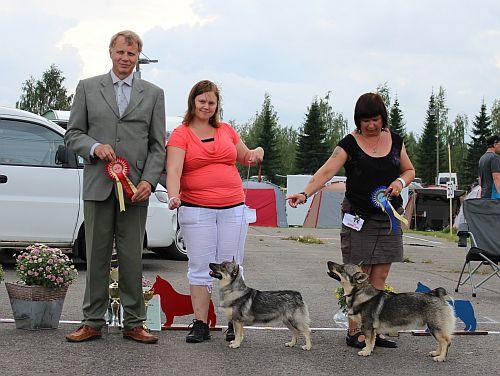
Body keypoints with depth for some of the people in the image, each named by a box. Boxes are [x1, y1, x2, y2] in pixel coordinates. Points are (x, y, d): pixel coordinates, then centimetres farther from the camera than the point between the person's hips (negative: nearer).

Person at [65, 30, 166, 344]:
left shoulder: (153, 94, 10)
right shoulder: (88, 88, 10)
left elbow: (158, 146, 7)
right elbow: (73, 134, 9)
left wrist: (149, 181, -7)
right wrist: (95, 147, -12)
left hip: (135, 187, 0)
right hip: (98, 185, 0)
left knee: (132, 258, 3)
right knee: (97, 256, 4)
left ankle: (134, 323, 11)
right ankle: (93, 322, 12)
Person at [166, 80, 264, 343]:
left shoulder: (226, 131, 12)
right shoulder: (180, 135, -1)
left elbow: (244, 157, 26)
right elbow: (173, 171, -14)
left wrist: (257, 152, 4)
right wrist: (173, 196, -32)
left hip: (233, 209, 3)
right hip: (196, 210, -3)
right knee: (200, 268, 0)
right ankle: (200, 325, 6)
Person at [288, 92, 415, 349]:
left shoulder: (395, 140, 8)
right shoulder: (350, 144, -6)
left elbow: (409, 170, 18)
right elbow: (327, 171, -16)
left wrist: (401, 181, -4)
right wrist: (305, 193, -31)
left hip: (389, 217, 4)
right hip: (359, 217, -4)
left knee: (380, 276, 4)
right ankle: (354, 332, 3)